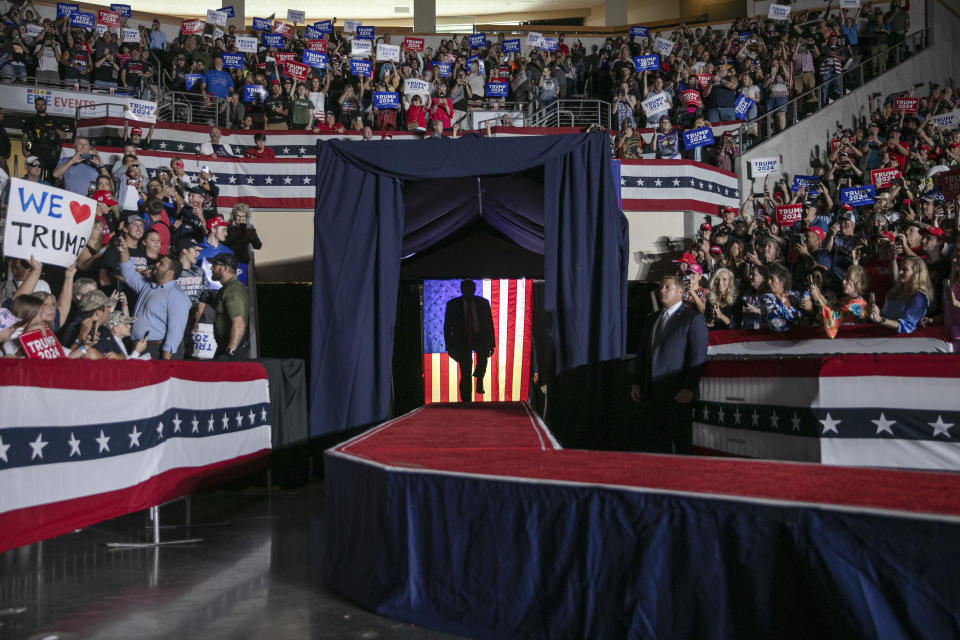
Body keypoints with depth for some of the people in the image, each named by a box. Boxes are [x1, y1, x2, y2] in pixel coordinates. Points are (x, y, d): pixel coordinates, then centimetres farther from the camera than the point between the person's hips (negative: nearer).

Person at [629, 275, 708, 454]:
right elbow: (642, 354, 20)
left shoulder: (693, 318, -3)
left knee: (682, 443, -1)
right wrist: (636, 383, 11)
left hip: (677, 393, -6)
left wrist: (689, 388, -17)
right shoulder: (650, 319, 18)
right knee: (655, 443, 8)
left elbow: (698, 357, -10)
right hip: (652, 393, 6)